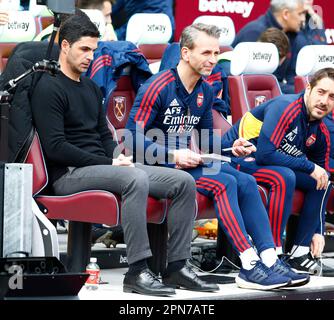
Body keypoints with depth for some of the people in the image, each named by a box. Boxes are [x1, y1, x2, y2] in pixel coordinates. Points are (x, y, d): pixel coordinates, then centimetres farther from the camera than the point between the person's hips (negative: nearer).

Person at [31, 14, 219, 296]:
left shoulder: (91, 88, 21)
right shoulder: (49, 88, -7)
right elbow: (55, 147, -16)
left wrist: (118, 157, 0)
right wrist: (108, 163, -15)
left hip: (100, 165, 9)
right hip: (70, 174, -9)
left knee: (184, 181, -6)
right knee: (135, 179, -37)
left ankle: (177, 266, -6)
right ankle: (137, 272, -34)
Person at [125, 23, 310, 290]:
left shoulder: (206, 92, 12)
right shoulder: (158, 88, -13)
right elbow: (133, 138, -16)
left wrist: (230, 147, 2)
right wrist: (173, 155, -23)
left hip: (186, 160, 8)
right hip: (158, 165, -8)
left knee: (246, 182, -13)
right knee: (224, 183, -26)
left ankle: (270, 260, -18)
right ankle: (250, 267, -29)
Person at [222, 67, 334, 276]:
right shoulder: (285, 108, -22)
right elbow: (265, 153, -31)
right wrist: (309, 167, -22)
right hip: (238, 156, -9)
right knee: (285, 177, -33)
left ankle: (301, 254, 0)